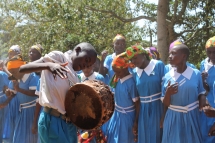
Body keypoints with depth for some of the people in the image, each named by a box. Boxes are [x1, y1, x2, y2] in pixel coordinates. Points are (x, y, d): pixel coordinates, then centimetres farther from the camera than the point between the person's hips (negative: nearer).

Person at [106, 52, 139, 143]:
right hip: (117, 114, 7)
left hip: (127, 116, -7)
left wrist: (136, 122, -14)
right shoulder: (118, 79, -5)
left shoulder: (131, 83, -23)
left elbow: (137, 103, -17)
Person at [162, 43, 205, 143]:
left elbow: (201, 94, 9)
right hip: (173, 119, 1)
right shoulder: (167, 77, -2)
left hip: (192, 118, -1)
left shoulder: (196, 74, -5)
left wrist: (203, 103, -11)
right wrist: (168, 94, -18)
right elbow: (166, 104, 1)